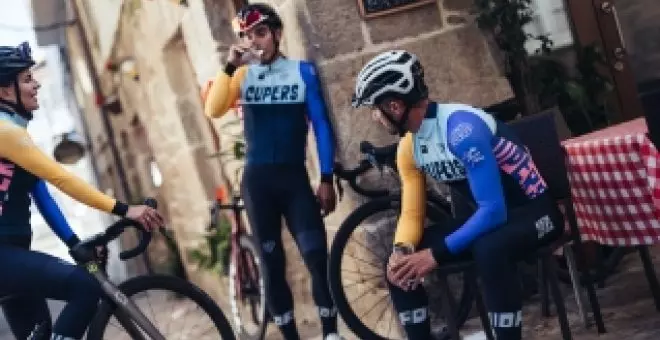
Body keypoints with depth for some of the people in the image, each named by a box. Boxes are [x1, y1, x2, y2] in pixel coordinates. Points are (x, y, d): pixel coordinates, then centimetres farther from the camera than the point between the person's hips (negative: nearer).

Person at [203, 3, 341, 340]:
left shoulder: (302, 71, 1)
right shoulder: (243, 75, 4)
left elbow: (321, 126, 2)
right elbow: (213, 110, -12)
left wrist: (327, 179, -2)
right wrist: (230, 66, -21)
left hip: (294, 176, -1)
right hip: (257, 179, 2)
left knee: (318, 258, -10)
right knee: (272, 264, 7)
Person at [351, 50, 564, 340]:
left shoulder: (461, 127, -29)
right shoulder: (408, 146, -3)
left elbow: (494, 210, -32)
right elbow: (411, 213, 1)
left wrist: (435, 254, -31)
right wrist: (402, 249, -21)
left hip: (532, 211, -8)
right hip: (481, 218, 8)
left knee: (488, 250, -40)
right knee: (399, 265, -6)